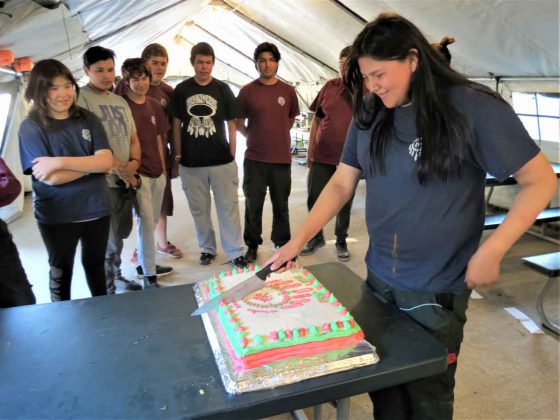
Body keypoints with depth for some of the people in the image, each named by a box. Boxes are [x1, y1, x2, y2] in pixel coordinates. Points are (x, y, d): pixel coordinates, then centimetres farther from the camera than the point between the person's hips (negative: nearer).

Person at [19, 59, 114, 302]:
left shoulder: (88, 120, 1)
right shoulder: (31, 127, -9)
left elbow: (107, 162, -12)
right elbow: (52, 178, -18)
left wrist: (60, 162, -21)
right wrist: (92, 162, -12)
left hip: (96, 209, 3)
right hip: (57, 215, -3)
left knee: (95, 264, 20)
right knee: (61, 271, 16)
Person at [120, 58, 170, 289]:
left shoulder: (154, 105, 11)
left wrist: (163, 167, 13)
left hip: (157, 172, 6)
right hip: (136, 172, -6)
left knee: (151, 221, 14)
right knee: (146, 222, -8)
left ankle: (144, 263, 32)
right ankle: (149, 275, 0)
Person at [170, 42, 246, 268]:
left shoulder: (222, 89, 2)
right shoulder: (181, 90, 4)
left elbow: (231, 124, 5)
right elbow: (177, 125, 7)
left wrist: (232, 155, 1)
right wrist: (178, 156, 3)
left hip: (221, 161, -1)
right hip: (191, 163, 1)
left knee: (228, 207, 2)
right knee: (199, 209, 11)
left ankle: (235, 252, 13)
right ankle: (207, 248, 27)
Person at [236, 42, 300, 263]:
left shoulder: (288, 91, 3)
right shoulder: (247, 91, -1)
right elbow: (238, 123, 7)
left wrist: (277, 135, 12)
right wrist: (253, 136, 4)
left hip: (282, 158, 1)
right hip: (254, 159, -1)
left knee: (281, 204, 11)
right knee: (253, 205, 7)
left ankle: (282, 243, 28)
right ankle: (252, 245, 23)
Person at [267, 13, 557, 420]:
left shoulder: (473, 108, -14)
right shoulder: (369, 115, 1)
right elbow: (341, 184, 5)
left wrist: (491, 252, -16)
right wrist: (297, 240, -3)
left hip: (437, 290, -4)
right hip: (378, 279, 5)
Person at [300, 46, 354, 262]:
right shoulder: (329, 87, 3)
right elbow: (316, 120, 9)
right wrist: (310, 150, 7)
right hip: (321, 155, 2)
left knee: (344, 203, 9)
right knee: (314, 199, 7)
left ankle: (341, 241, 28)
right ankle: (316, 237, 28)